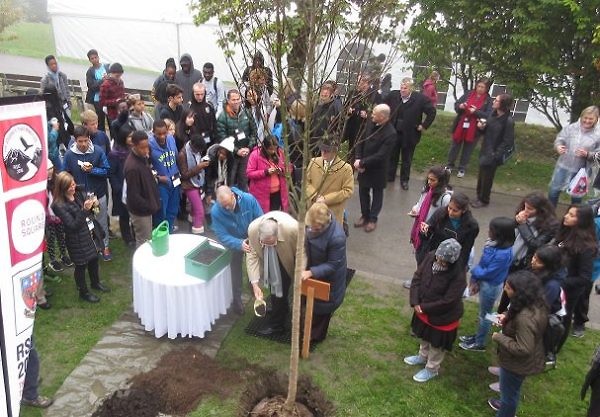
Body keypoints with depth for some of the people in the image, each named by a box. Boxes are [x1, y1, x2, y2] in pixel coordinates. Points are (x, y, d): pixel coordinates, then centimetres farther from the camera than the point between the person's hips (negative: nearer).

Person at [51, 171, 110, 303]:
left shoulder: (76, 195, -2)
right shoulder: (59, 206, -23)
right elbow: (72, 225, -23)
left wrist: (91, 205, -8)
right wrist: (85, 210, -32)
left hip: (89, 233, 7)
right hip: (77, 240, -7)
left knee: (94, 259, 23)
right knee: (81, 266, 10)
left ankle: (95, 282, 47)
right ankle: (84, 292, 30)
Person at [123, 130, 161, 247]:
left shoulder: (142, 157, -3)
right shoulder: (132, 167, -30)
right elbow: (133, 196, -26)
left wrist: (153, 177, 1)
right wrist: (150, 207, -18)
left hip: (146, 207, 8)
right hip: (140, 210, -8)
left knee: (146, 240, 24)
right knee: (144, 242, 9)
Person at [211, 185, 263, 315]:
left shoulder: (249, 199, -31)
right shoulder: (215, 212, -31)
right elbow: (222, 236, -29)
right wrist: (240, 244, -45)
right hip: (234, 242, -1)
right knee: (235, 270, 7)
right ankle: (237, 299, 28)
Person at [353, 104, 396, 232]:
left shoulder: (390, 133, -26)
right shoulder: (371, 124, -7)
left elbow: (380, 155, -26)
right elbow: (361, 141, 1)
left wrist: (362, 163, -22)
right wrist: (358, 159, -11)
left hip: (377, 169, -6)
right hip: (364, 166, 6)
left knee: (377, 193, 15)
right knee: (363, 191, 18)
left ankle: (373, 219, 29)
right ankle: (364, 216, 36)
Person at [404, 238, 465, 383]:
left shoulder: (458, 275, -33)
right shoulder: (431, 257, -17)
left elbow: (447, 301, -27)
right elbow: (417, 278, -8)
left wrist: (424, 307, -18)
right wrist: (415, 302, -16)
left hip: (443, 316, -6)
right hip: (423, 309, 6)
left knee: (437, 344, 18)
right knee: (423, 335, 29)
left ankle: (431, 369, 42)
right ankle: (422, 356, 56)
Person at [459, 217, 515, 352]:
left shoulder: (503, 254, -34)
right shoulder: (495, 243, -8)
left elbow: (488, 273, -26)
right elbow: (482, 262, -1)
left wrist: (474, 273, -8)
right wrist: (475, 280, -5)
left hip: (491, 286, -8)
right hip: (484, 282, 8)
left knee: (485, 314, 12)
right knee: (483, 312, 25)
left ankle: (479, 343, 32)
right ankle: (478, 335, 45)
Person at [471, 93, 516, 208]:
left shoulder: (508, 121, -20)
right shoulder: (493, 114, 2)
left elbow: (508, 142, -18)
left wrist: (496, 154, -20)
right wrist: (482, 126, -7)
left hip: (493, 154, -7)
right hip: (485, 150, 7)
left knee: (487, 177, 6)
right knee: (481, 175, 16)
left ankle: (483, 200, 23)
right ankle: (479, 196, 33)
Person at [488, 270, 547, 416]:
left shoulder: (525, 318, -40)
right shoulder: (535, 303, -12)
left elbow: (523, 349, -35)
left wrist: (498, 337, -25)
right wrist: (507, 317, -3)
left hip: (517, 363, -9)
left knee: (509, 391, 18)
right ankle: (506, 404, 60)